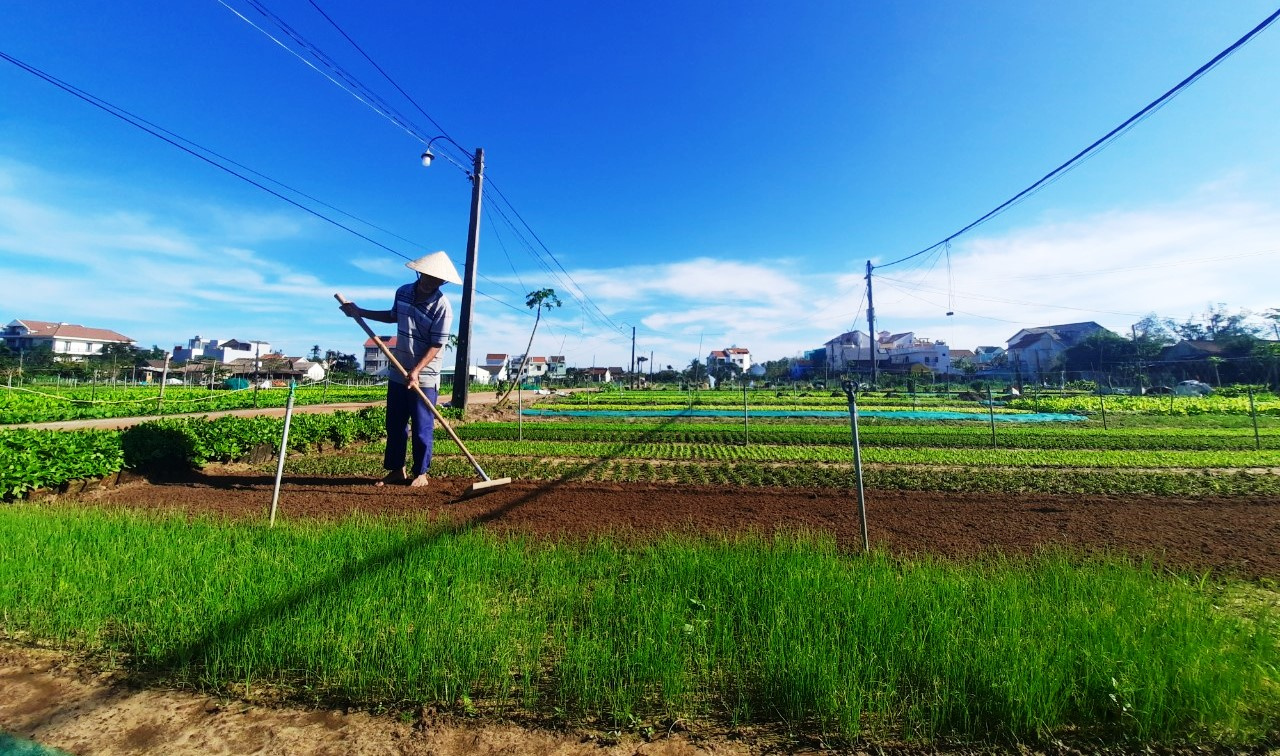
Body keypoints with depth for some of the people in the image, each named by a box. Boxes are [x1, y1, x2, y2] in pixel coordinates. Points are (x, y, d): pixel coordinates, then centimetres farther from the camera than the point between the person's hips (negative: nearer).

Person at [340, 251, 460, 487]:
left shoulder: (442, 307, -16)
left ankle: (420, 473, 18)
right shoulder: (403, 292, 4)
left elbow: (436, 346, -17)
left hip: (425, 378, -6)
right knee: (395, 425, 13)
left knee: (422, 429, 2)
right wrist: (360, 312, 25)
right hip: (398, 373, 6)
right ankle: (397, 470, 28)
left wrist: (416, 371, -25)